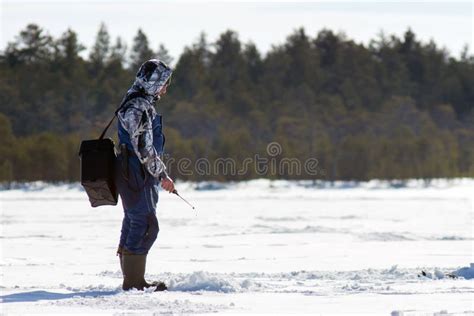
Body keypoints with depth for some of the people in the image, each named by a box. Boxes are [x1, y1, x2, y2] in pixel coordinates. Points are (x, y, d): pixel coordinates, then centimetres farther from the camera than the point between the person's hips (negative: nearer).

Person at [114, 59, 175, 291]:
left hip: (139, 176, 11)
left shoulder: (142, 104, 18)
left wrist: (160, 174, 23)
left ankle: (132, 279, 17)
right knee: (146, 225, -10)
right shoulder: (138, 107, -16)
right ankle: (134, 281, -8)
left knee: (133, 224, 12)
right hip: (136, 175, -11)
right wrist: (162, 174, -14)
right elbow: (144, 149, -21)